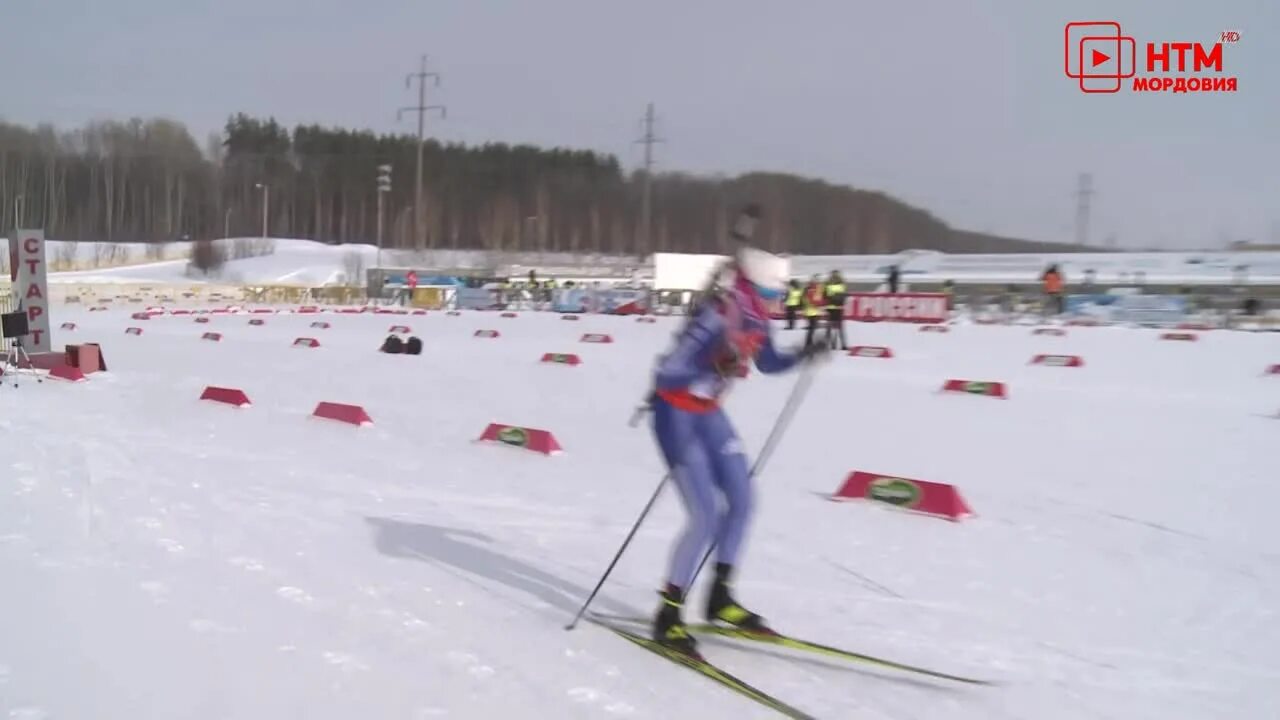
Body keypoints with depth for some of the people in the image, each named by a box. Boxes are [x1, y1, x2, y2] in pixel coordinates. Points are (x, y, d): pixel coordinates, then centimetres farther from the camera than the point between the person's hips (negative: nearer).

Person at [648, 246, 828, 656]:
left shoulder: (755, 320, -4)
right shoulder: (715, 317, -29)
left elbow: (768, 363, 15)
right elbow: (666, 373, -31)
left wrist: (804, 356, -2)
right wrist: (716, 369, -44)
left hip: (708, 414, 9)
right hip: (675, 414, -9)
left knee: (741, 500, 10)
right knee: (706, 516, -13)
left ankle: (720, 599, 25)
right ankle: (668, 614, 1)